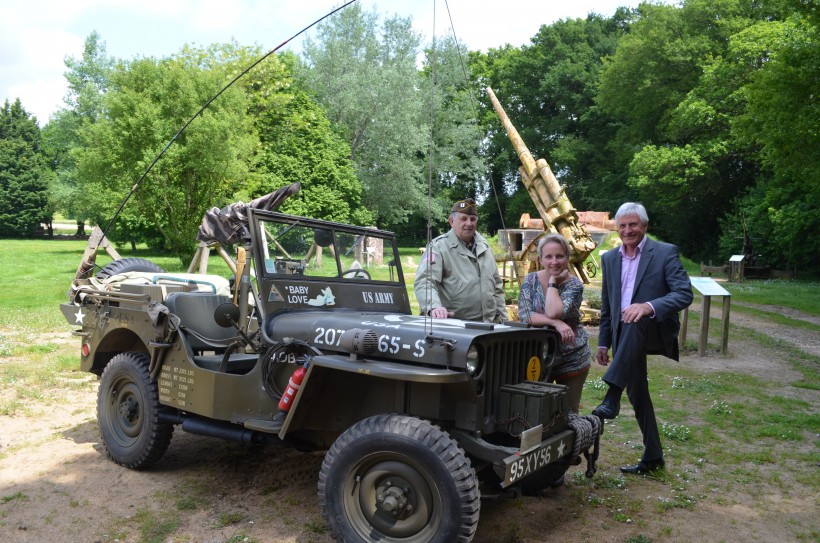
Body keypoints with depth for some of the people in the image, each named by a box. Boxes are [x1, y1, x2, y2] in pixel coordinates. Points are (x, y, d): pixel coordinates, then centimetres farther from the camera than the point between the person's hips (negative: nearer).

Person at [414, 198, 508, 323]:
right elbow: (424, 282, -19)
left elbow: (496, 285, 20)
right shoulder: (439, 246, -6)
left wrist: (503, 318, 15)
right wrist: (434, 307, -37)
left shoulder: (484, 245, 13)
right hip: (455, 325, -5)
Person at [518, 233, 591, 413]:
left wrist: (553, 281, -18)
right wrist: (556, 323, -26)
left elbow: (554, 312, -26)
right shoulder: (531, 280, -3)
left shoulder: (574, 285, -9)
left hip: (571, 359, -1)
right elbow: (524, 315, -16)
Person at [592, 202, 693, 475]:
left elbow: (685, 294, -17)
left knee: (635, 323, -38)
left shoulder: (665, 252, -5)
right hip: (624, 337, 6)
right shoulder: (609, 258, 11)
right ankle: (652, 457, 25)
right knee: (637, 394, 9)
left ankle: (611, 398, -41)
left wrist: (649, 306, -34)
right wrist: (603, 342, 15)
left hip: (656, 331, -5)